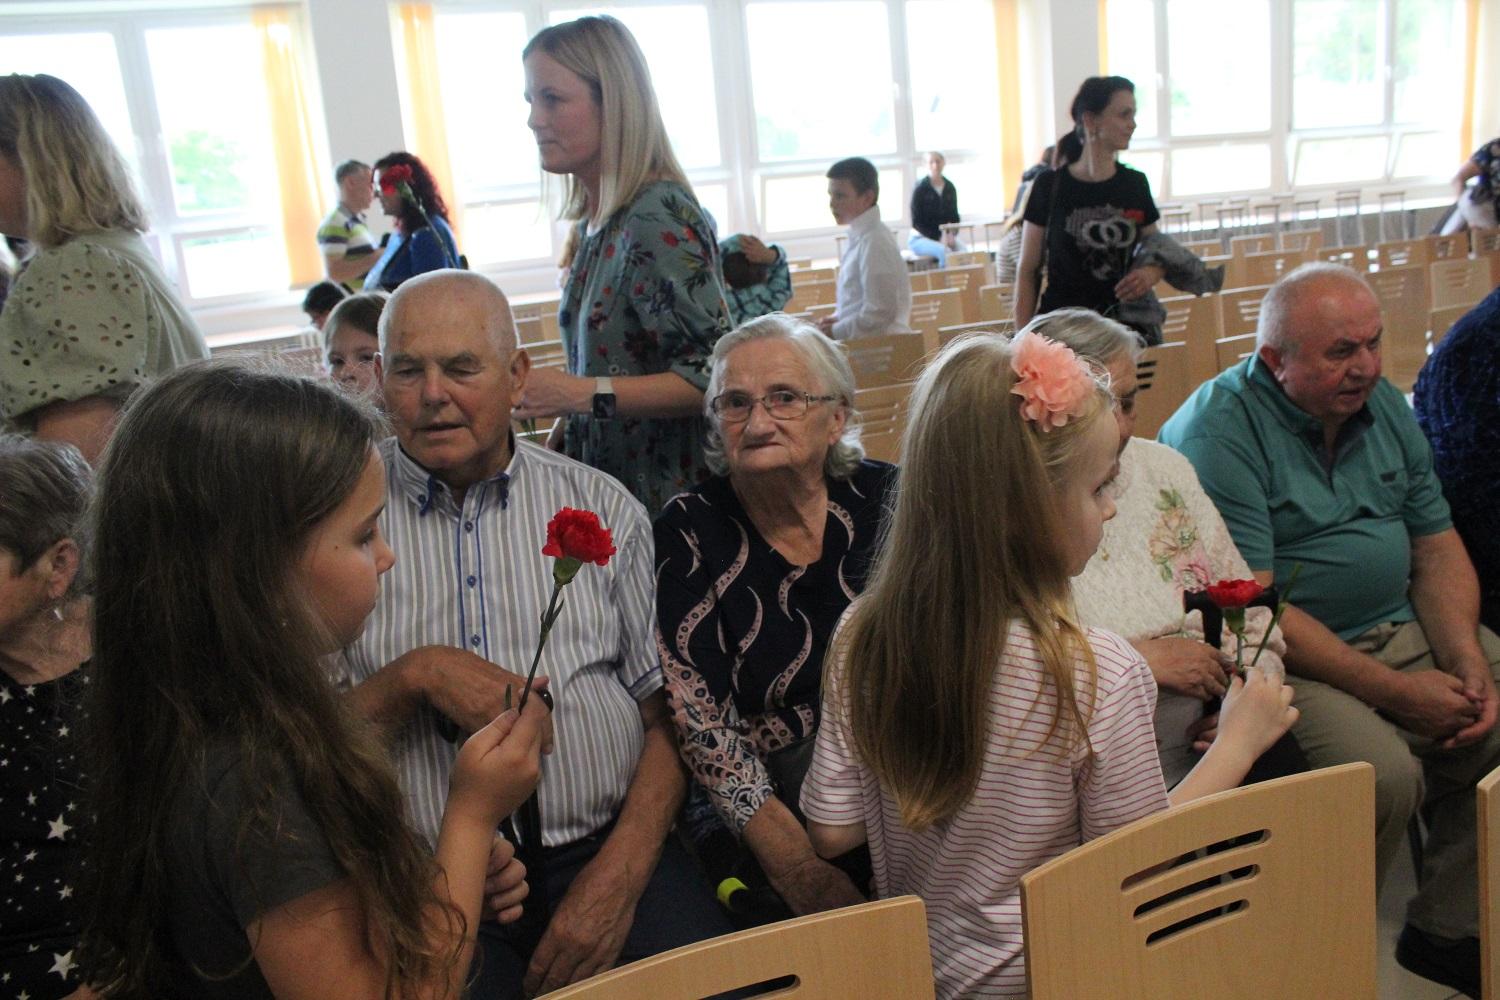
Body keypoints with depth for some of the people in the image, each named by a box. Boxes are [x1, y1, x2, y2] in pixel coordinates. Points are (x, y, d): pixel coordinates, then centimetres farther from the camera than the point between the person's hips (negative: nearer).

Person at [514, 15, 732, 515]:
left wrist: (581, 394, -25)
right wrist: (564, 428, 7)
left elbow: (714, 375, -22)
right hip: (604, 484, 8)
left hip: (666, 496, -8)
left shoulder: (658, 219, -19)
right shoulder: (595, 220, 7)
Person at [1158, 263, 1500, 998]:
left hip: (1400, 629, 8)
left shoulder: (1382, 406, 9)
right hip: (1286, 657, -8)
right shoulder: (1217, 430, -16)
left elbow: (1437, 547, 12)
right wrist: (1395, 691, -20)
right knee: (1381, 773, -28)